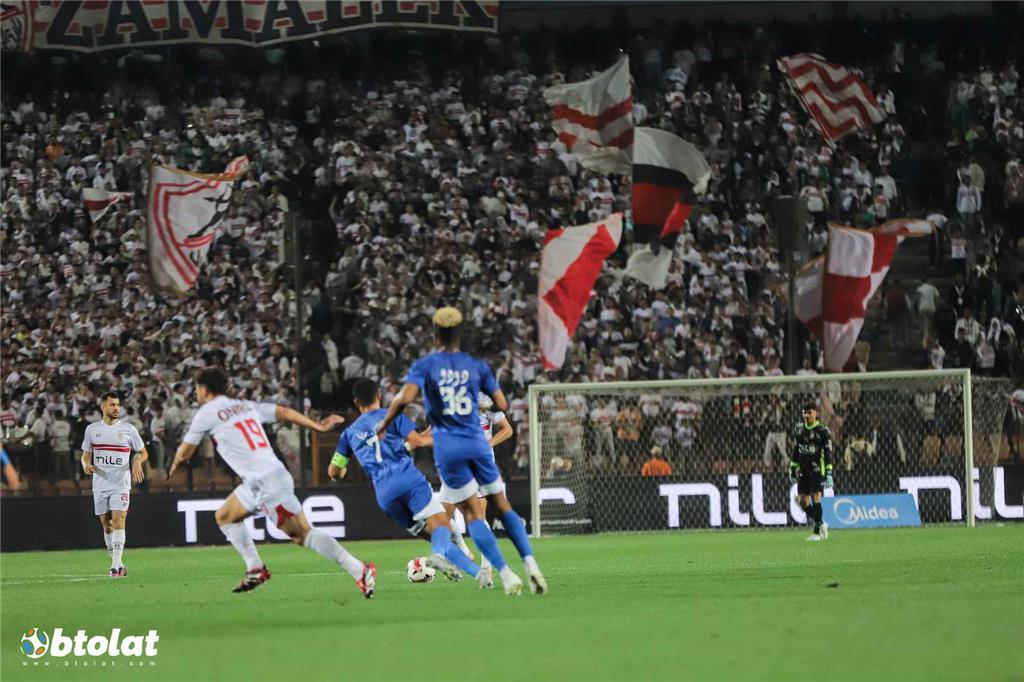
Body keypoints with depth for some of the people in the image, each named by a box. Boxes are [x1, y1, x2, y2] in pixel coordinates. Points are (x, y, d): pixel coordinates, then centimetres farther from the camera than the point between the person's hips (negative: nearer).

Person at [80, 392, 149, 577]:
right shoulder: (92, 429, 8)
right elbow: (85, 456, 14)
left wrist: (138, 462, -13)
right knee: (106, 525, 7)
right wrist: (86, 465, -9)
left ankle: (116, 565, -20)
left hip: (121, 484, -3)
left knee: (118, 520, -16)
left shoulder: (128, 429, 2)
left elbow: (143, 453, 9)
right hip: (100, 484, 3)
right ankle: (118, 564, 19)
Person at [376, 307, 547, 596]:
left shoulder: (424, 365, -2)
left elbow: (405, 398, -16)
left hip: (447, 448, -2)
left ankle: (506, 575, -10)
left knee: (472, 514, 1)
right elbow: (502, 404, 7)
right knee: (503, 506, 12)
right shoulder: (476, 365, 5)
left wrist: (385, 423, 0)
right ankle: (531, 564, -1)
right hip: (477, 442, 2)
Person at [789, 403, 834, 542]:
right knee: (803, 502, 3)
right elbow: (795, 451, 18)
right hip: (803, 471, 6)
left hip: (817, 470, -6)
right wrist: (792, 469, 16)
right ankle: (821, 524, 23)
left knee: (815, 498, -12)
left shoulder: (823, 431, -6)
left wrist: (829, 473, -13)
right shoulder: (799, 430, 10)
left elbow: (828, 453, -7)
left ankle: (817, 532, -5)